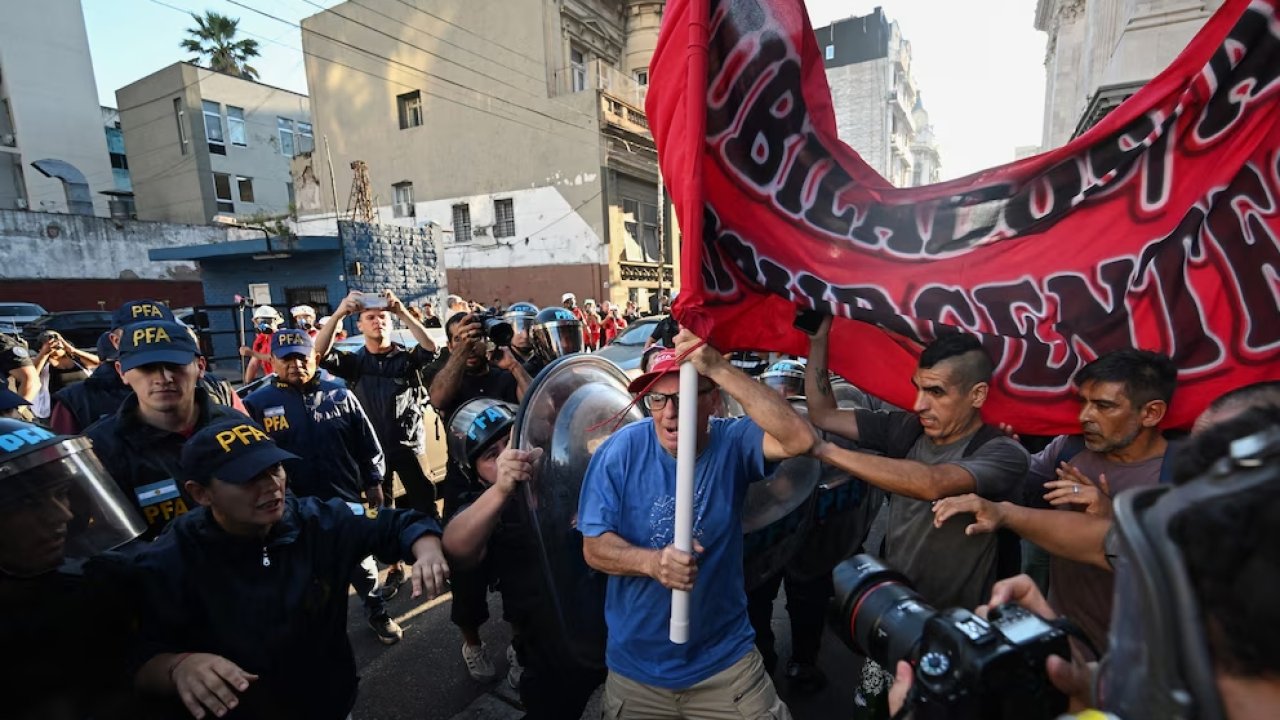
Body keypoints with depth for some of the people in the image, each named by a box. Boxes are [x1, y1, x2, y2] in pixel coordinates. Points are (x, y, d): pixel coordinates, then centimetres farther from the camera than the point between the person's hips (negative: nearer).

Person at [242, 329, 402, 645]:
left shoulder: (339, 396, -1)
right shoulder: (258, 404, -5)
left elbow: (367, 444, 4)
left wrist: (373, 482, 5)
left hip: (346, 501, 1)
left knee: (362, 565, 16)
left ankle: (377, 613, 37)